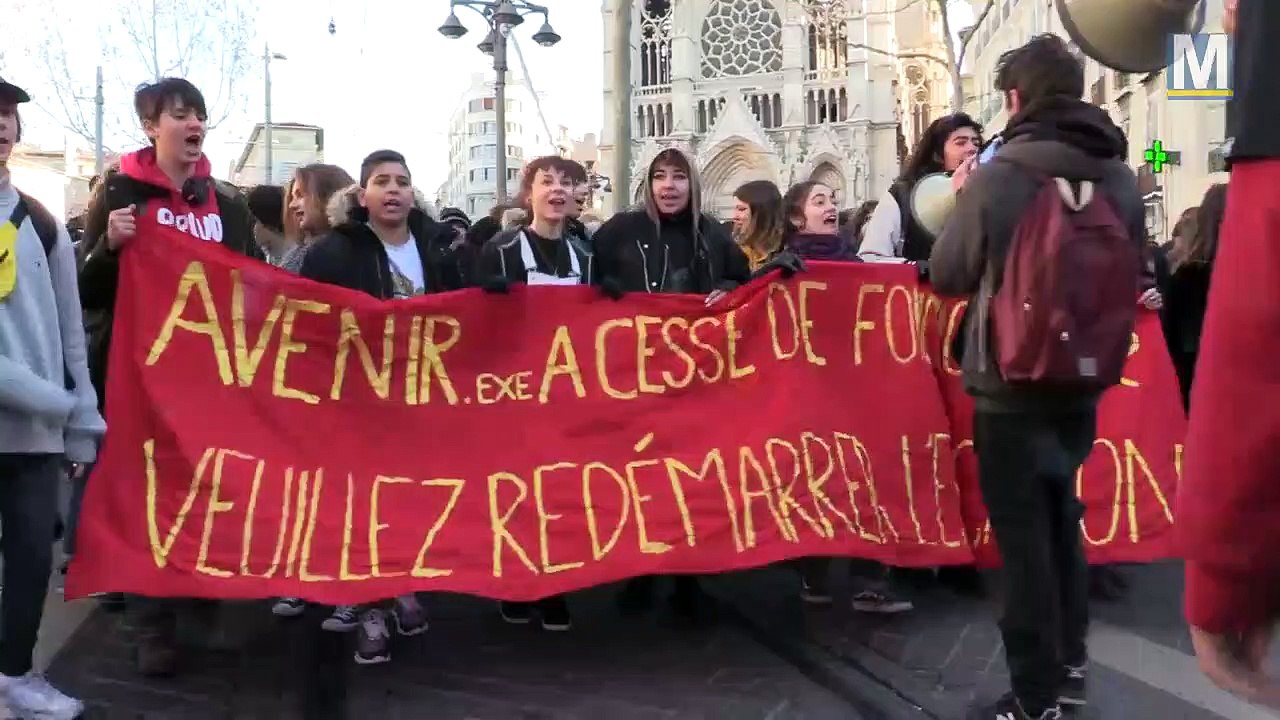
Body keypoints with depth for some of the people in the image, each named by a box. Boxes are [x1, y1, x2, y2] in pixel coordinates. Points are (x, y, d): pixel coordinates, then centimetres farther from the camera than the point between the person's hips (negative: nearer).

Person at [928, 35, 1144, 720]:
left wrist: (965, 200, 9)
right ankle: (1068, 663, 35)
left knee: (1023, 535, 4)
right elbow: (1129, 274, 12)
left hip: (1011, 390, -5)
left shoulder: (997, 176, -17)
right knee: (1062, 518, 21)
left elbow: (946, 276, -5)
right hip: (1083, 384, 5)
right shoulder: (1120, 176, -2)